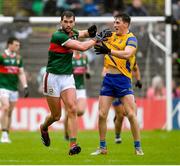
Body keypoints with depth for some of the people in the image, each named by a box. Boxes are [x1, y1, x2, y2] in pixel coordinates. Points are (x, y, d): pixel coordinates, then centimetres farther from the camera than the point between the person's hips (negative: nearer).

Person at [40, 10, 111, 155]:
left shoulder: (73, 33, 5)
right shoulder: (57, 36, -19)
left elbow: (83, 33, 31)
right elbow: (82, 47, -25)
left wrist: (90, 32, 6)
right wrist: (97, 38, -12)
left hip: (68, 77, 5)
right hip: (53, 77, -5)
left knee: (72, 109, -15)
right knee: (56, 116, 6)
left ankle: (73, 145, -20)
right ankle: (44, 128, 41)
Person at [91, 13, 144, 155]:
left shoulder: (131, 39, -8)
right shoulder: (111, 36, 10)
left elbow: (126, 54, -26)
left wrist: (108, 51, -39)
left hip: (123, 79, -5)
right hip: (108, 78, 5)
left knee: (131, 114, -11)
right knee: (102, 114, 0)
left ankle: (138, 147, 0)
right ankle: (102, 148, 11)